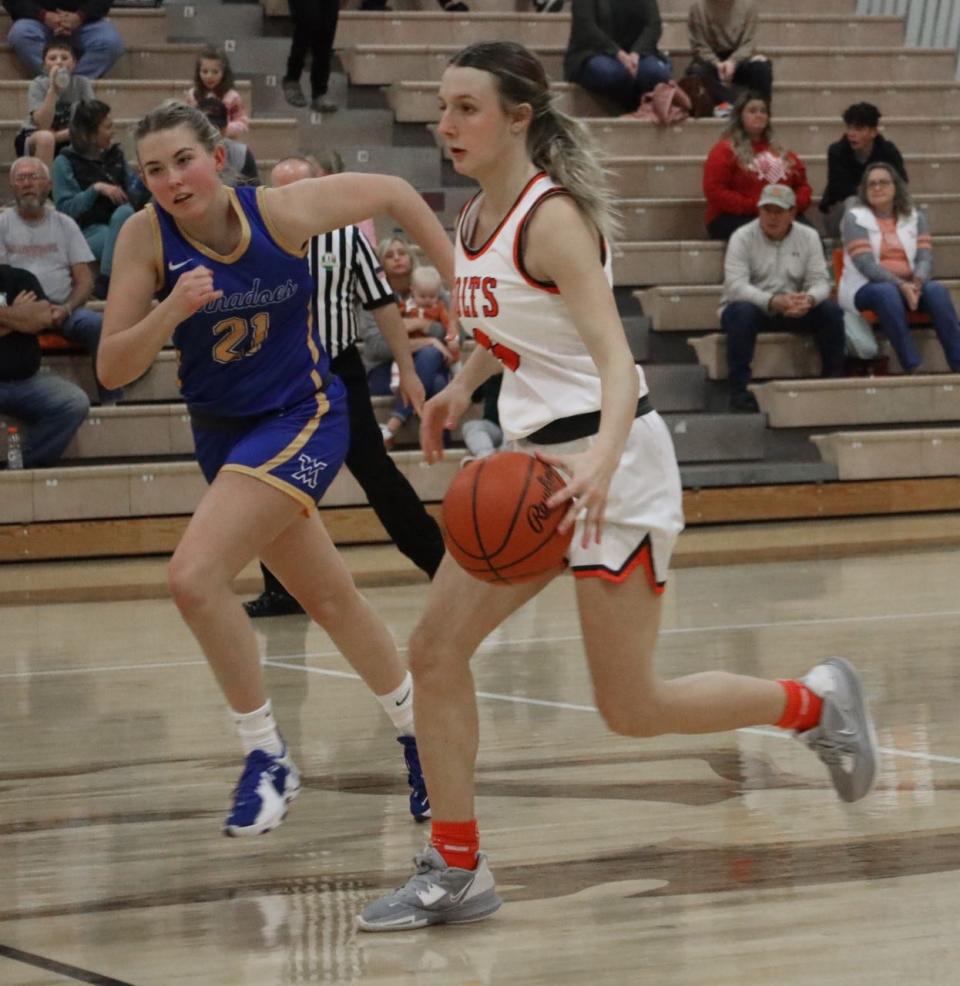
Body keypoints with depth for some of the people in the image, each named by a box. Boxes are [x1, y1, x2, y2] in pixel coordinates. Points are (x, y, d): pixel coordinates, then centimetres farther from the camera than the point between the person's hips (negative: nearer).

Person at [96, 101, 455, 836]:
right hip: (222, 433, 4)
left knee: (195, 576, -23)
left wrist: (458, 275, -2)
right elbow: (112, 370, -15)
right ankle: (416, 729, 40)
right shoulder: (146, 237, -14)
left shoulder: (282, 212, -19)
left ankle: (267, 757, -9)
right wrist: (169, 311, -32)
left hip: (302, 417, -4)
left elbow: (393, 193, -1)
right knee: (330, 599, 18)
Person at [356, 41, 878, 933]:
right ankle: (456, 873, 5)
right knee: (435, 650, -1)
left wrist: (602, 459, -44)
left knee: (632, 709, -3)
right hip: (534, 461, 8)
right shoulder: (475, 220, 5)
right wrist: (462, 385, 18)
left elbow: (615, 358, -29)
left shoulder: (552, 218, -19)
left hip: (608, 463, -8)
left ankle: (814, 702, 20)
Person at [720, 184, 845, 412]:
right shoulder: (742, 238, -10)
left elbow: (820, 281, -6)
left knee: (831, 309, -20)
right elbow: (735, 285, -23)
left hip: (794, 311, 3)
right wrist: (773, 301, -39)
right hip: (752, 307, -3)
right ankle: (739, 389, -34)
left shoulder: (808, 237, 2)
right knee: (742, 312, -37)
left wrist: (809, 299, -32)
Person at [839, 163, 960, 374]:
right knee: (887, 293, -38)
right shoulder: (855, 218, 1)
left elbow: (925, 256, 1)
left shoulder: (914, 217, 13)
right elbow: (865, 264, -12)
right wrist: (900, 285, -25)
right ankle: (912, 368, -45)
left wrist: (917, 282, -22)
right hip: (866, 287, -3)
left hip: (908, 285, 3)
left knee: (937, 289, -28)